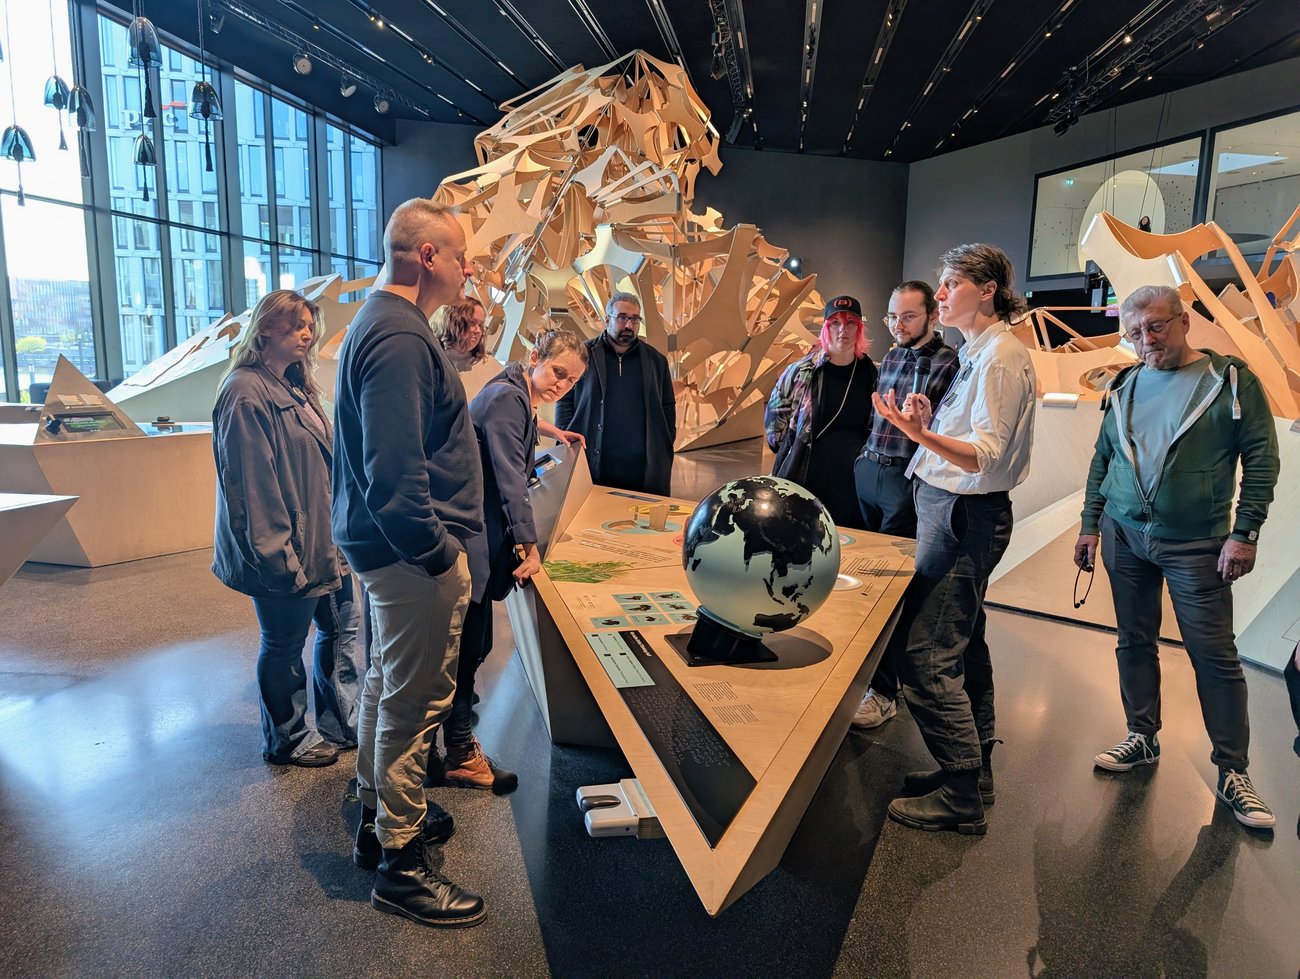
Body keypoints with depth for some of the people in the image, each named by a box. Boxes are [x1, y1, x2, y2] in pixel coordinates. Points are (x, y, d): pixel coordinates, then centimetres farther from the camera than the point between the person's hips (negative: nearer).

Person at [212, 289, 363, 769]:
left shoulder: (295, 388, 13)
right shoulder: (246, 394, -17)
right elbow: (251, 484, -21)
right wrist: (278, 555, -21)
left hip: (323, 542, 9)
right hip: (287, 553, -9)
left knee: (341, 627, 16)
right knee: (284, 645, 8)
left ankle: (342, 725, 32)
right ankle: (286, 741, 27)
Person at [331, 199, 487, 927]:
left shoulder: (385, 322, 13)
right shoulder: (400, 338, -22)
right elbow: (395, 472, -28)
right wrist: (439, 552, -21)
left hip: (395, 546, 11)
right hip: (416, 552, -11)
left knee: (390, 683, 22)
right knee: (416, 702, 1)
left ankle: (382, 816, 41)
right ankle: (401, 862, 18)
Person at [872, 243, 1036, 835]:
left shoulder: (1002, 354, -13)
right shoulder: (976, 352, 17)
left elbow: (987, 455, -22)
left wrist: (924, 435, -36)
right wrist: (930, 423, 4)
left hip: (965, 515, -10)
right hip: (953, 510, 10)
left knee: (924, 652, -10)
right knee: (962, 645, 16)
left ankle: (961, 796, 1)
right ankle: (973, 772, 28)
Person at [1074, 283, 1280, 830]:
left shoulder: (1230, 380, -4)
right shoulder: (1124, 387, 8)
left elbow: (1261, 458, -5)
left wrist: (1244, 533, -11)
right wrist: (1090, 526, 9)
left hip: (1195, 545, -4)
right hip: (1124, 536, 4)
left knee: (1215, 656, 1)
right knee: (1134, 642, 11)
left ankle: (1233, 773, 13)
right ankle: (1143, 740, 26)